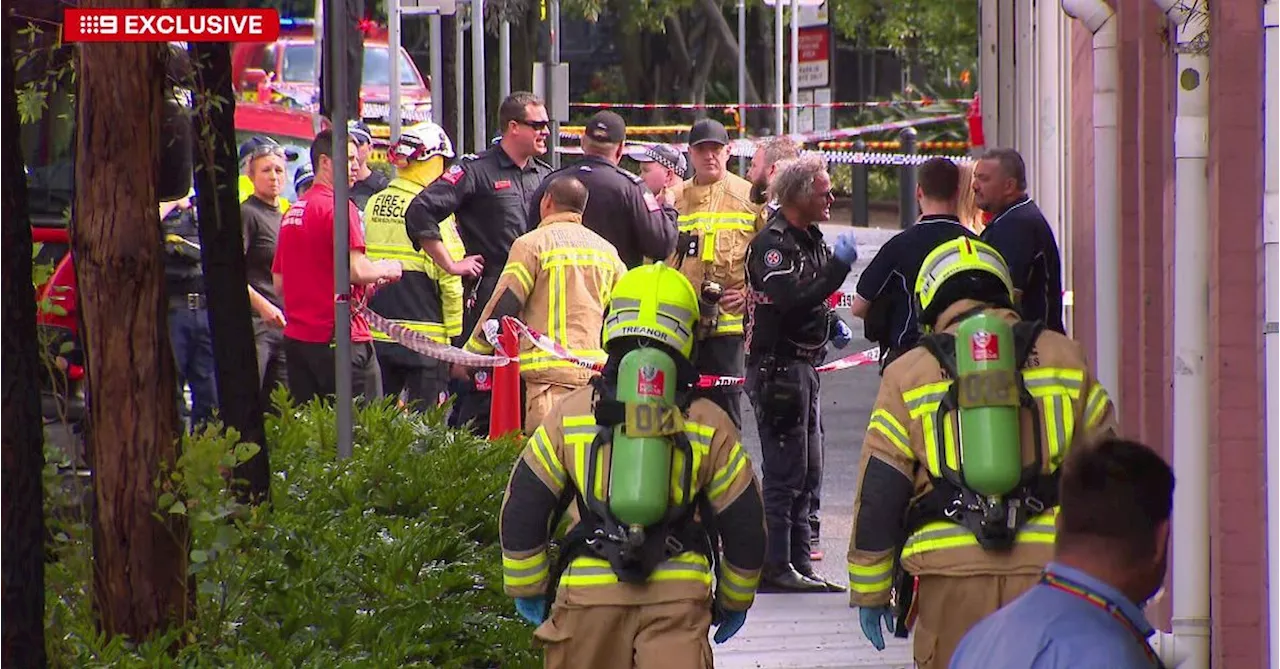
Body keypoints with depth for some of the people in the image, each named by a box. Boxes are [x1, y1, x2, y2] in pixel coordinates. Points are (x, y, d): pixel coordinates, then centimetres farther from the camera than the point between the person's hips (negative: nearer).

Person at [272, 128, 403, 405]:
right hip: (338, 337, -8)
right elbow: (355, 270, -22)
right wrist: (387, 270, -1)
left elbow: (279, 284, 19)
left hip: (296, 339, 8)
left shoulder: (292, 212, 15)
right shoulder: (339, 206, -12)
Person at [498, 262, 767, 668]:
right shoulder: (709, 424, 7)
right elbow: (744, 524, 11)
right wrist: (734, 601, 25)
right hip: (677, 596, -1)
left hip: (588, 592, 1)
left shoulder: (569, 414, 7)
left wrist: (528, 590, 19)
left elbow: (523, 509, 9)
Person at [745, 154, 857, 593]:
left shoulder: (810, 239, 15)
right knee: (786, 472, -8)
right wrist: (838, 266, -26)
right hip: (777, 368, -10)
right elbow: (791, 300, -28)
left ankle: (799, 561, 19)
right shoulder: (772, 243, -15)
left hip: (804, 367, 10)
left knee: (808, 471, 13)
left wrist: (832, 324, 13)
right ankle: (777, 566, -4)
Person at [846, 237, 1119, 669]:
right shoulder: (1065, 358, 11)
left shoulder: (907, 375, 7)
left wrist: (869, 593, 12)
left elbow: (877, 495, 6)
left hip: (950, 571, -1)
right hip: (1048, 569, 1)